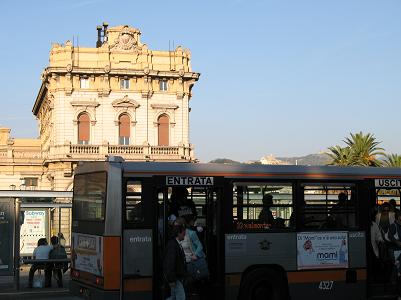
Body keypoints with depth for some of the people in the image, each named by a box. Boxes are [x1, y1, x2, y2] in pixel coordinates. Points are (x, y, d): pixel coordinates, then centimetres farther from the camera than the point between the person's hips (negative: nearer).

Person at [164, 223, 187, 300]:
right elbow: (170, 263, -24)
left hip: (178, 276, 10)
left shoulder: (177, 244, 12)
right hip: (175, 277, -10)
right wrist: (171, 279, -24)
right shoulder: (172, 245, -20)